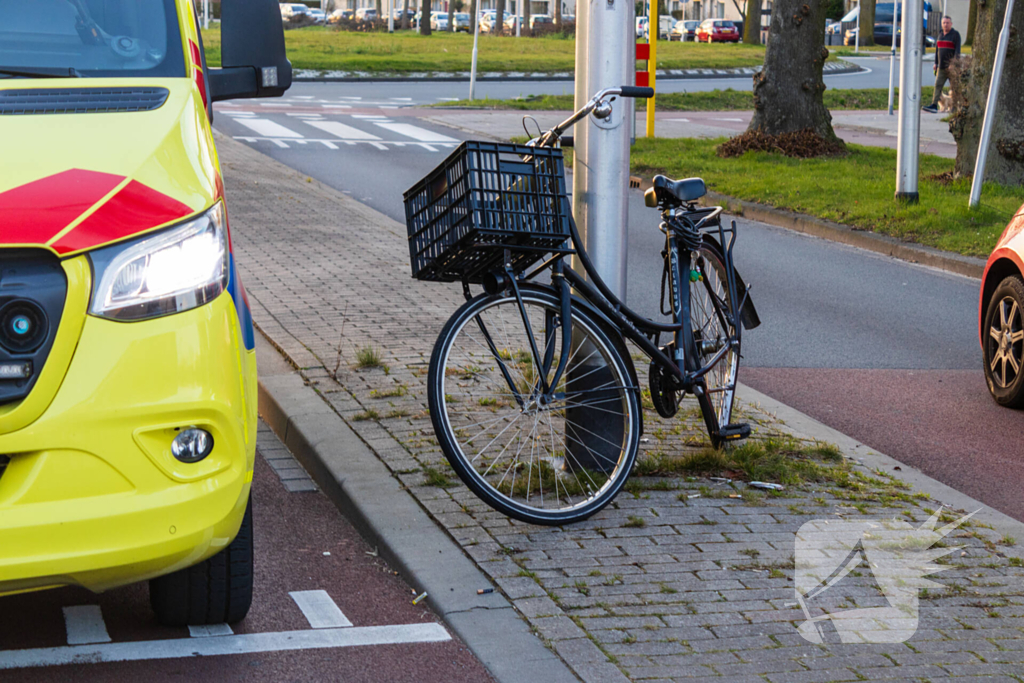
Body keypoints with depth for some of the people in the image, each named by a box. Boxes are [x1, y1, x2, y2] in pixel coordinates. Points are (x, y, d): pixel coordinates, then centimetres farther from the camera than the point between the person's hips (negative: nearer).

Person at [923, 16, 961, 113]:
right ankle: (934, 105, -8)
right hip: (941, 67, 6)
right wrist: (936, 63, 17)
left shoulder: (955, 35, -3)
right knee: (938, 85, -3)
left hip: (951, 66, -6)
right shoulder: (941, 35, 16)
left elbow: (957, 49, -11)